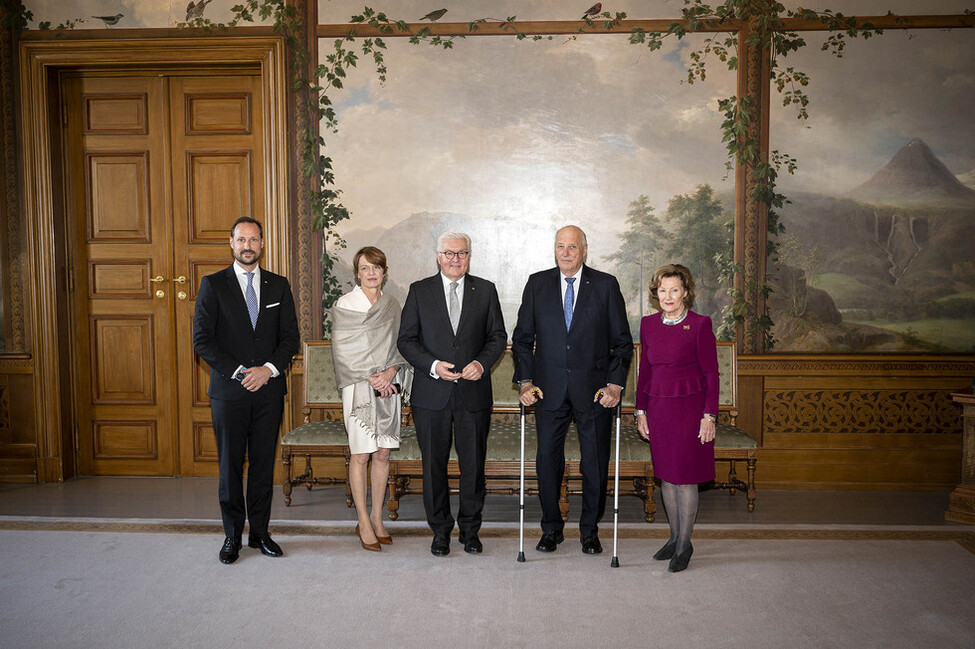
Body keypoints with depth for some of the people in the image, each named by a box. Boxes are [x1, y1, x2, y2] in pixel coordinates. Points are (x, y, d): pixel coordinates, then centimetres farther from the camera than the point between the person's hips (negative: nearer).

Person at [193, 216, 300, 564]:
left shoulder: (279, 285, 9)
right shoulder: (213, 284, 2)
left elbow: (291, 337, 6)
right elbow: (202, 340, -4)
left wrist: (269, 368, -9)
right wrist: (238, 373, -12)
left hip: (269, 390, 2)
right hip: (229, 391, -2)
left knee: (264, 464, 8)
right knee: (230, 466, 5)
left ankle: (260, 532, 19)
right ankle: (233, 535, 17)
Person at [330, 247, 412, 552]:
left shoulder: (393, 307, 11)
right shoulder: (344, 304, -1)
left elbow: (400, 347, 10)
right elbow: (343, 350, -6)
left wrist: (390, 372, -9)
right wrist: (371, 377, -13)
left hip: (389, 387, 4)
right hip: (358, 387, -3)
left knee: (383, 455, 7)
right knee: (361, 456, -1)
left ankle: (377, 519, 18)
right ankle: (363, 523, 9)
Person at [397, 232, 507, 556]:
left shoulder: (485, 290, 7)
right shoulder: (419, 291, 5)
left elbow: (498, 336, 8)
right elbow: (406, 339, 2)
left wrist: (481, 363, -11)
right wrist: (432, 365, -14)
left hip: (474, 392, 1)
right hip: (431, 394, 0)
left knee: (474, 464, 7)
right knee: (434, 465, 7)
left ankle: (470, 529, 23)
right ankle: (440, 531, 22)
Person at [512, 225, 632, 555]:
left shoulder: (606, 285, 2)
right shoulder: (537, 284, 5)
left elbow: (622, 341, 2)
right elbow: (522, 338, 6)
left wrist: (616, 384, -7)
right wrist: (525, 381, -4)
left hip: (594, 390, -1)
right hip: (549, 389, 1)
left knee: (595, 463, 7)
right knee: (547, 460, 6)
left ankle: (590, 530, 25)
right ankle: (551, 528, 24)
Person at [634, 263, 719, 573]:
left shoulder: (700, 325, -7)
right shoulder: (649, 324, 6)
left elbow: (711, 374, -6)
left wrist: (709, 416, -10)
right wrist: (641, 411, 8)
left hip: (689, 407, -4)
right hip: (658, 408, 5)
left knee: (685, 477, 1)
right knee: (666, 476, 12)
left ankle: (685, 544, 16)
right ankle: (675, 537, 27)